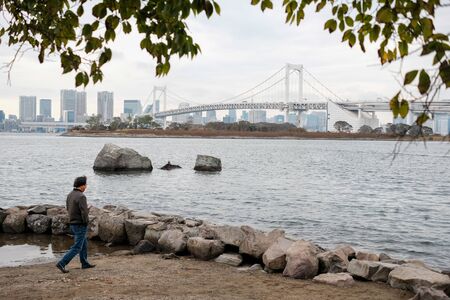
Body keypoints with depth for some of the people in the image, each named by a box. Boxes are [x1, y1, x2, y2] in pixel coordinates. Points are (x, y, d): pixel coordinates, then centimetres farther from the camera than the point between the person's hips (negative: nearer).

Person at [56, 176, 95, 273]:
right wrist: (86, 222, -7)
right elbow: (84, 213, -27)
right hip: (80, 225, -9)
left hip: (72, 224, 9)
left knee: (84, 244, 21)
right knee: (77, 248, -2)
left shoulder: (70, 195, 4)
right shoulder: (81, 196, -23)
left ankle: (85, 263, 30)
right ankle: (61, 263, -5)